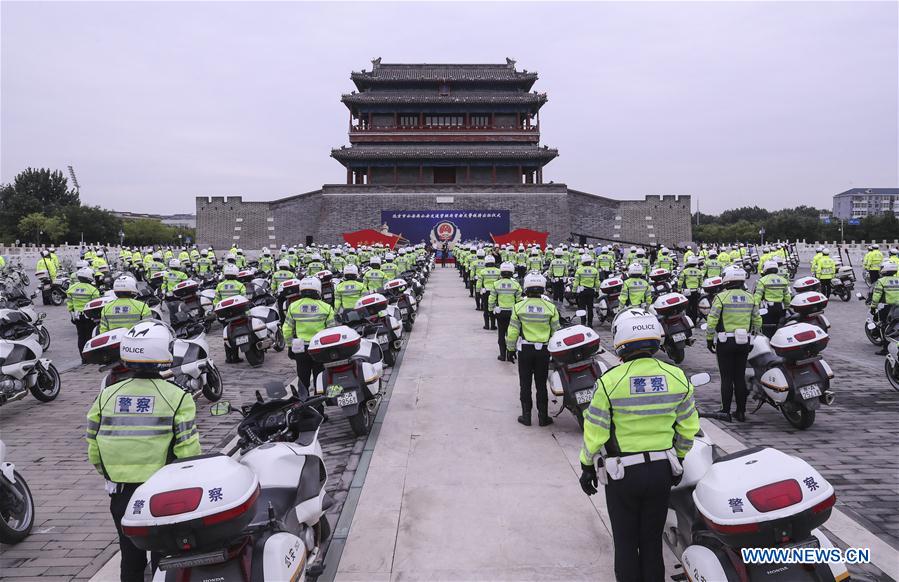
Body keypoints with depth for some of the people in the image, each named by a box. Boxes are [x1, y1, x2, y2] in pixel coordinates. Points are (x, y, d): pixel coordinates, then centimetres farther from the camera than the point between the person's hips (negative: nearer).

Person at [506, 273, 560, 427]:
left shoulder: (518, 307, -8)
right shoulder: (550, 307, -5)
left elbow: (513, 331, -5)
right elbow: (556, 331, 1)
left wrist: (511, 348, 8)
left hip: (525, 350, -1)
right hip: (544, 350, 1)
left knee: (525, 384, 10)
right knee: (541, 384, 11)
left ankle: (526, 416, 14)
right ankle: (543, 417, 16)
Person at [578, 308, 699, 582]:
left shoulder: (610, 381, -18)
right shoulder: (677, 377, -6)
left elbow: (595, 432, -12)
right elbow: (688, 428, 3)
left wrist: (587, 466, 2)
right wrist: (678, 457, 19)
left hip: (622, 473, -3)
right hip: (662, 470, 3)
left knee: (626, 541, 13)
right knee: (652, 539, 18)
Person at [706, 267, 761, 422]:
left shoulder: (721, 297, -10)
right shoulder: (750, 298, 6)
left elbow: (712, 321, -12)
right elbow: (757, 321, 11)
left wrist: (709, 340, -2)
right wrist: (754, 337, 22)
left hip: (725, 342, -4)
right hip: (744, 342, 4)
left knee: (727, 378, 1)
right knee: (740, 377, 10)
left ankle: (726, 411, 5)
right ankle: (741, 412, 15)